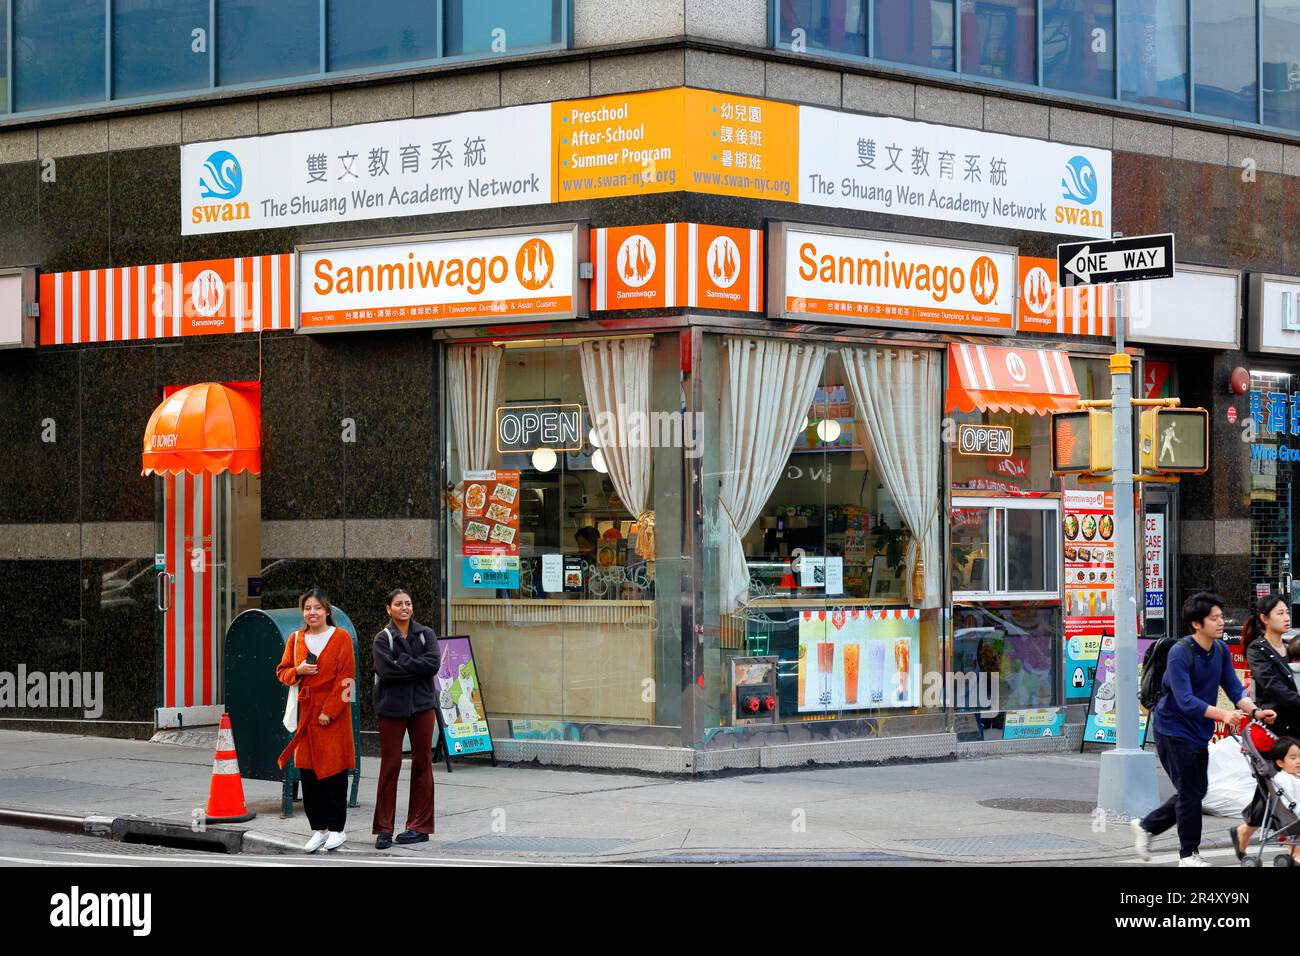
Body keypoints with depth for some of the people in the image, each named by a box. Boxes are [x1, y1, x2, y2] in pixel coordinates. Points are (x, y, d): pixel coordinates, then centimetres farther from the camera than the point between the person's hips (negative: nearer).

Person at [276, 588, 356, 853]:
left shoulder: (341, 638, -3)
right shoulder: (295, 639, 10)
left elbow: (345, 678, -8)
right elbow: (282, 671, 15)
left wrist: (329, 710, -14)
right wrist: (297, 671, -8)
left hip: (332, 714, -4)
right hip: (305, 713, 4)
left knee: (334, 773, -1)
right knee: (308, 774, 3)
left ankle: (336, 829, 8)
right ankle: (319, 829, 11)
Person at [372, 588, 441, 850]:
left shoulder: (426, 635, 7)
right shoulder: (383, 638, 1)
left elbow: (433, 664, -9)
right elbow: (385, 671, -14)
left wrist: (402, 664, -11)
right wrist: (415, 666, -11)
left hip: (422, 705, 2)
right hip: (391, 708, -2)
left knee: (422, 763, 4)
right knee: (390, 765, -1)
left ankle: (420, 826, 11)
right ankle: (384, 828, 4)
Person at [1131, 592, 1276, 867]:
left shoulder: (1221, 650, 1)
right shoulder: (1180, 653, -23)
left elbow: (1234, 689, -1)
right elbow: (1186, 700, -31)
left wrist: (1254, 711, -20)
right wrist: (1223, 714, -43)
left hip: (1200, 731, 8)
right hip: (1174, 729, -8)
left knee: (1197, 791, 14)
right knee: (1190, 792, -5)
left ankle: (1146, 826, 30)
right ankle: (1189, 854, 8)